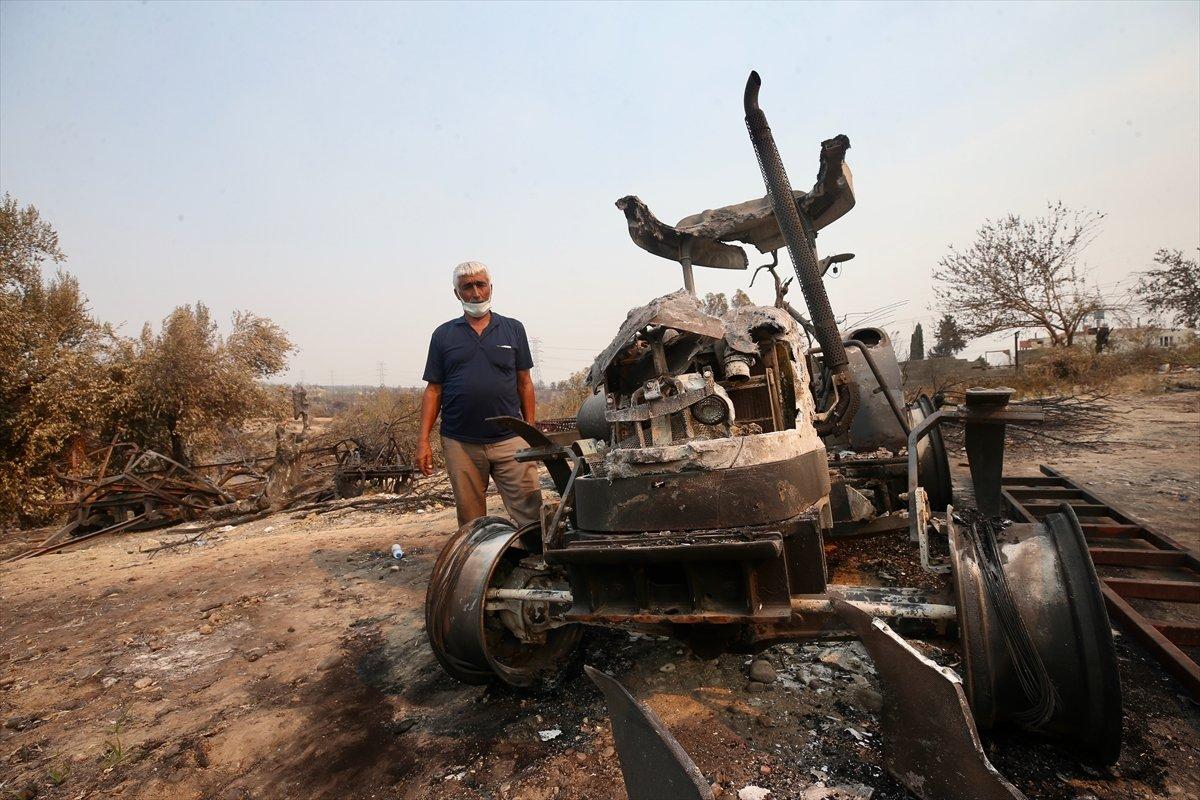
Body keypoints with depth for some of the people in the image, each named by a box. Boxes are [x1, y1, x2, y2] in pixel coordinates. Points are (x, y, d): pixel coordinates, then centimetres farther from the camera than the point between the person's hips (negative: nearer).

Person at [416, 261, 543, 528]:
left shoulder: (513, 329, 9)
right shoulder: (444, 335, 9)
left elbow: (524, 383, 10)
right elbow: (433, 390, 8)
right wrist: (423, 441, 0)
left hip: (509, 440, 0)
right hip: (460, 444, 1)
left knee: (530, 513, -4)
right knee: (471, 522, 10)